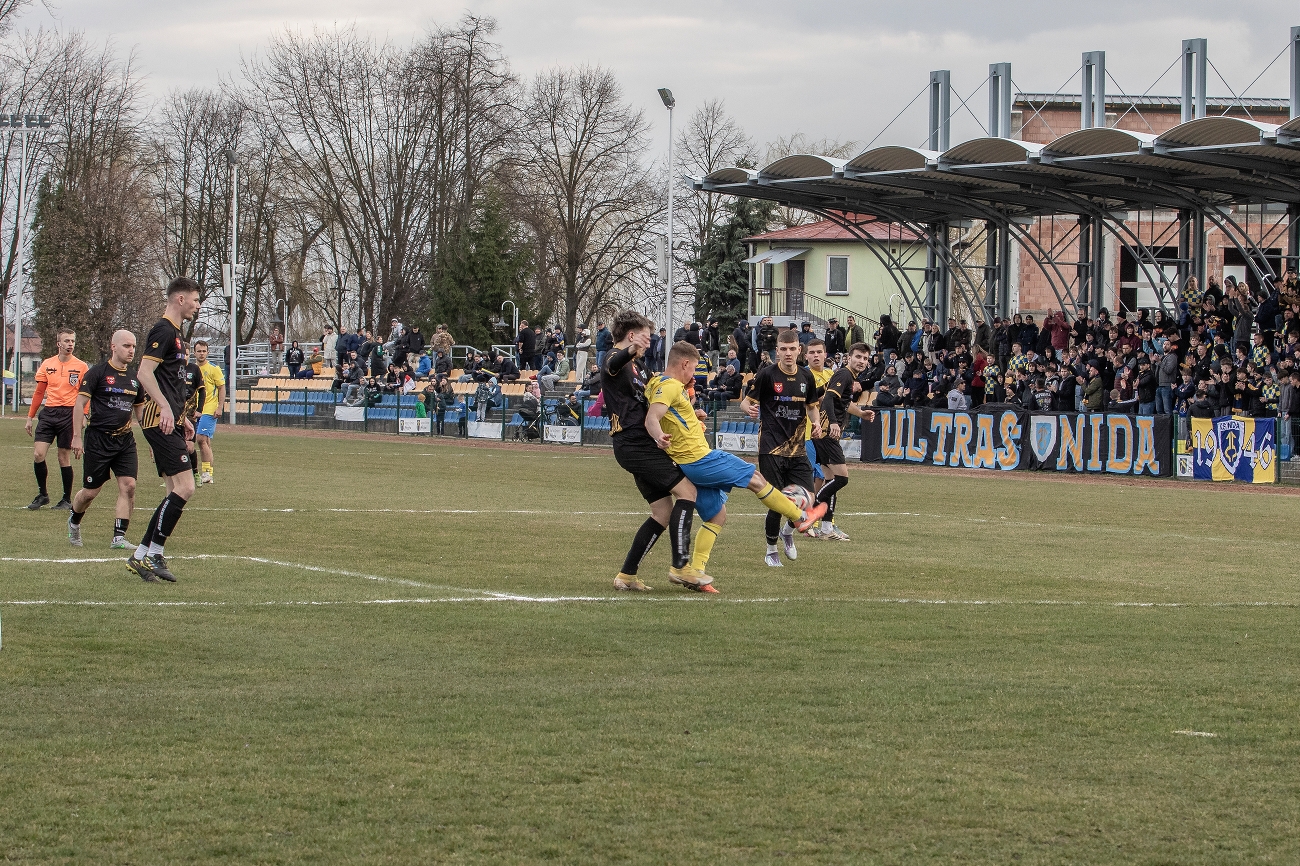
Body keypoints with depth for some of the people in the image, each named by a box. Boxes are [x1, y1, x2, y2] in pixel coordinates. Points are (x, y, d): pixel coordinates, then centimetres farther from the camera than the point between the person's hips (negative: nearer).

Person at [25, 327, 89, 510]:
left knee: (64, 458, 1)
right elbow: (39, 393, 14)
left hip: (69, 414, -3)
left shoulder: (81, 367, 1)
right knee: (38, 454, -8)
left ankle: (67, 499, 13)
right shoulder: (47, 365, 9)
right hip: (48, 412, 3)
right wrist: (30, 418, 12)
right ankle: (42, 494, 8)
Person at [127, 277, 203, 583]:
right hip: (161, 421, -10)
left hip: (170, 421, 10)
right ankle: (154, 553, -9)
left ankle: (142, 555, 10)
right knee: (184, 488, -14)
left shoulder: (174, 333, 21)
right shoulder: (163, 331, -10)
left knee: (177, 491, 8)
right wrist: (165, 408, -28)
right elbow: (145, 373, -20)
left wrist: (182, 417, 29)